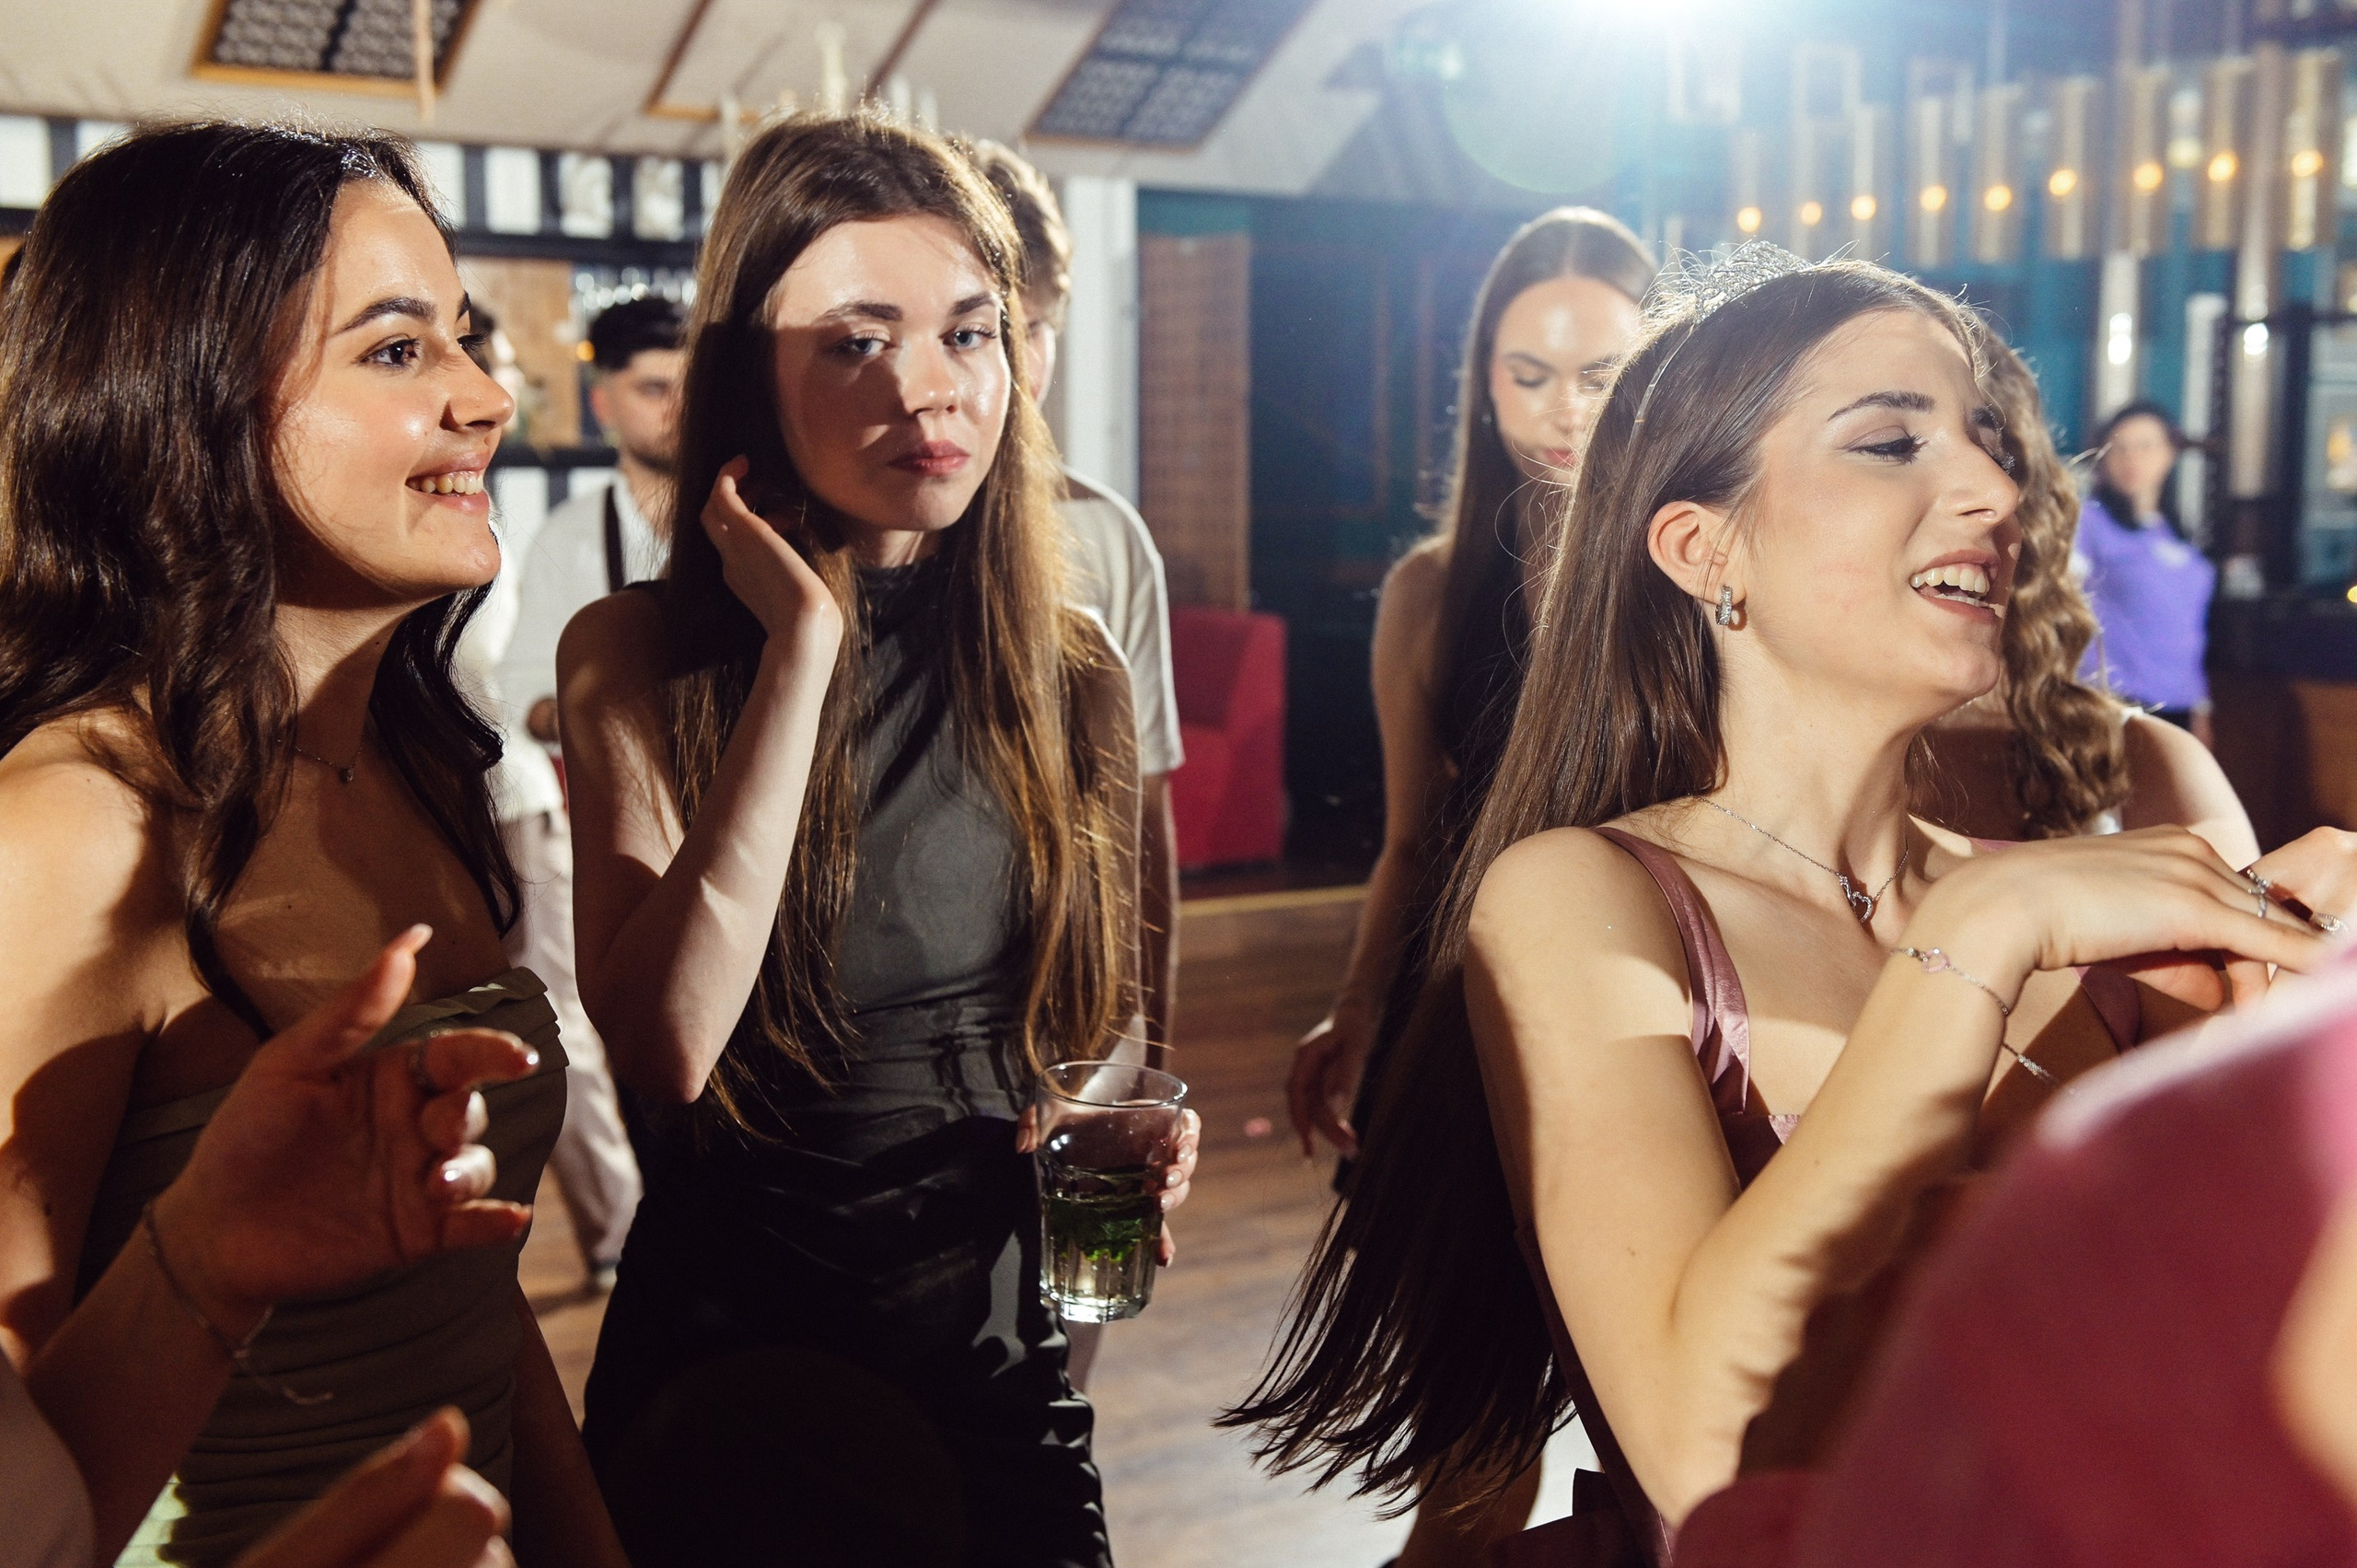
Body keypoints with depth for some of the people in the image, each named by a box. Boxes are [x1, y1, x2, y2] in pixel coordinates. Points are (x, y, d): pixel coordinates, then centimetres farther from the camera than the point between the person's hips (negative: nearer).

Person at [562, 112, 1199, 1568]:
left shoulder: (1073, 672, -2)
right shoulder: (637, 658, -11)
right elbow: (668, 1045, -26)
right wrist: (803, 650, -24)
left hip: (997, 1349, 3)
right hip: (723, 1342, -2)